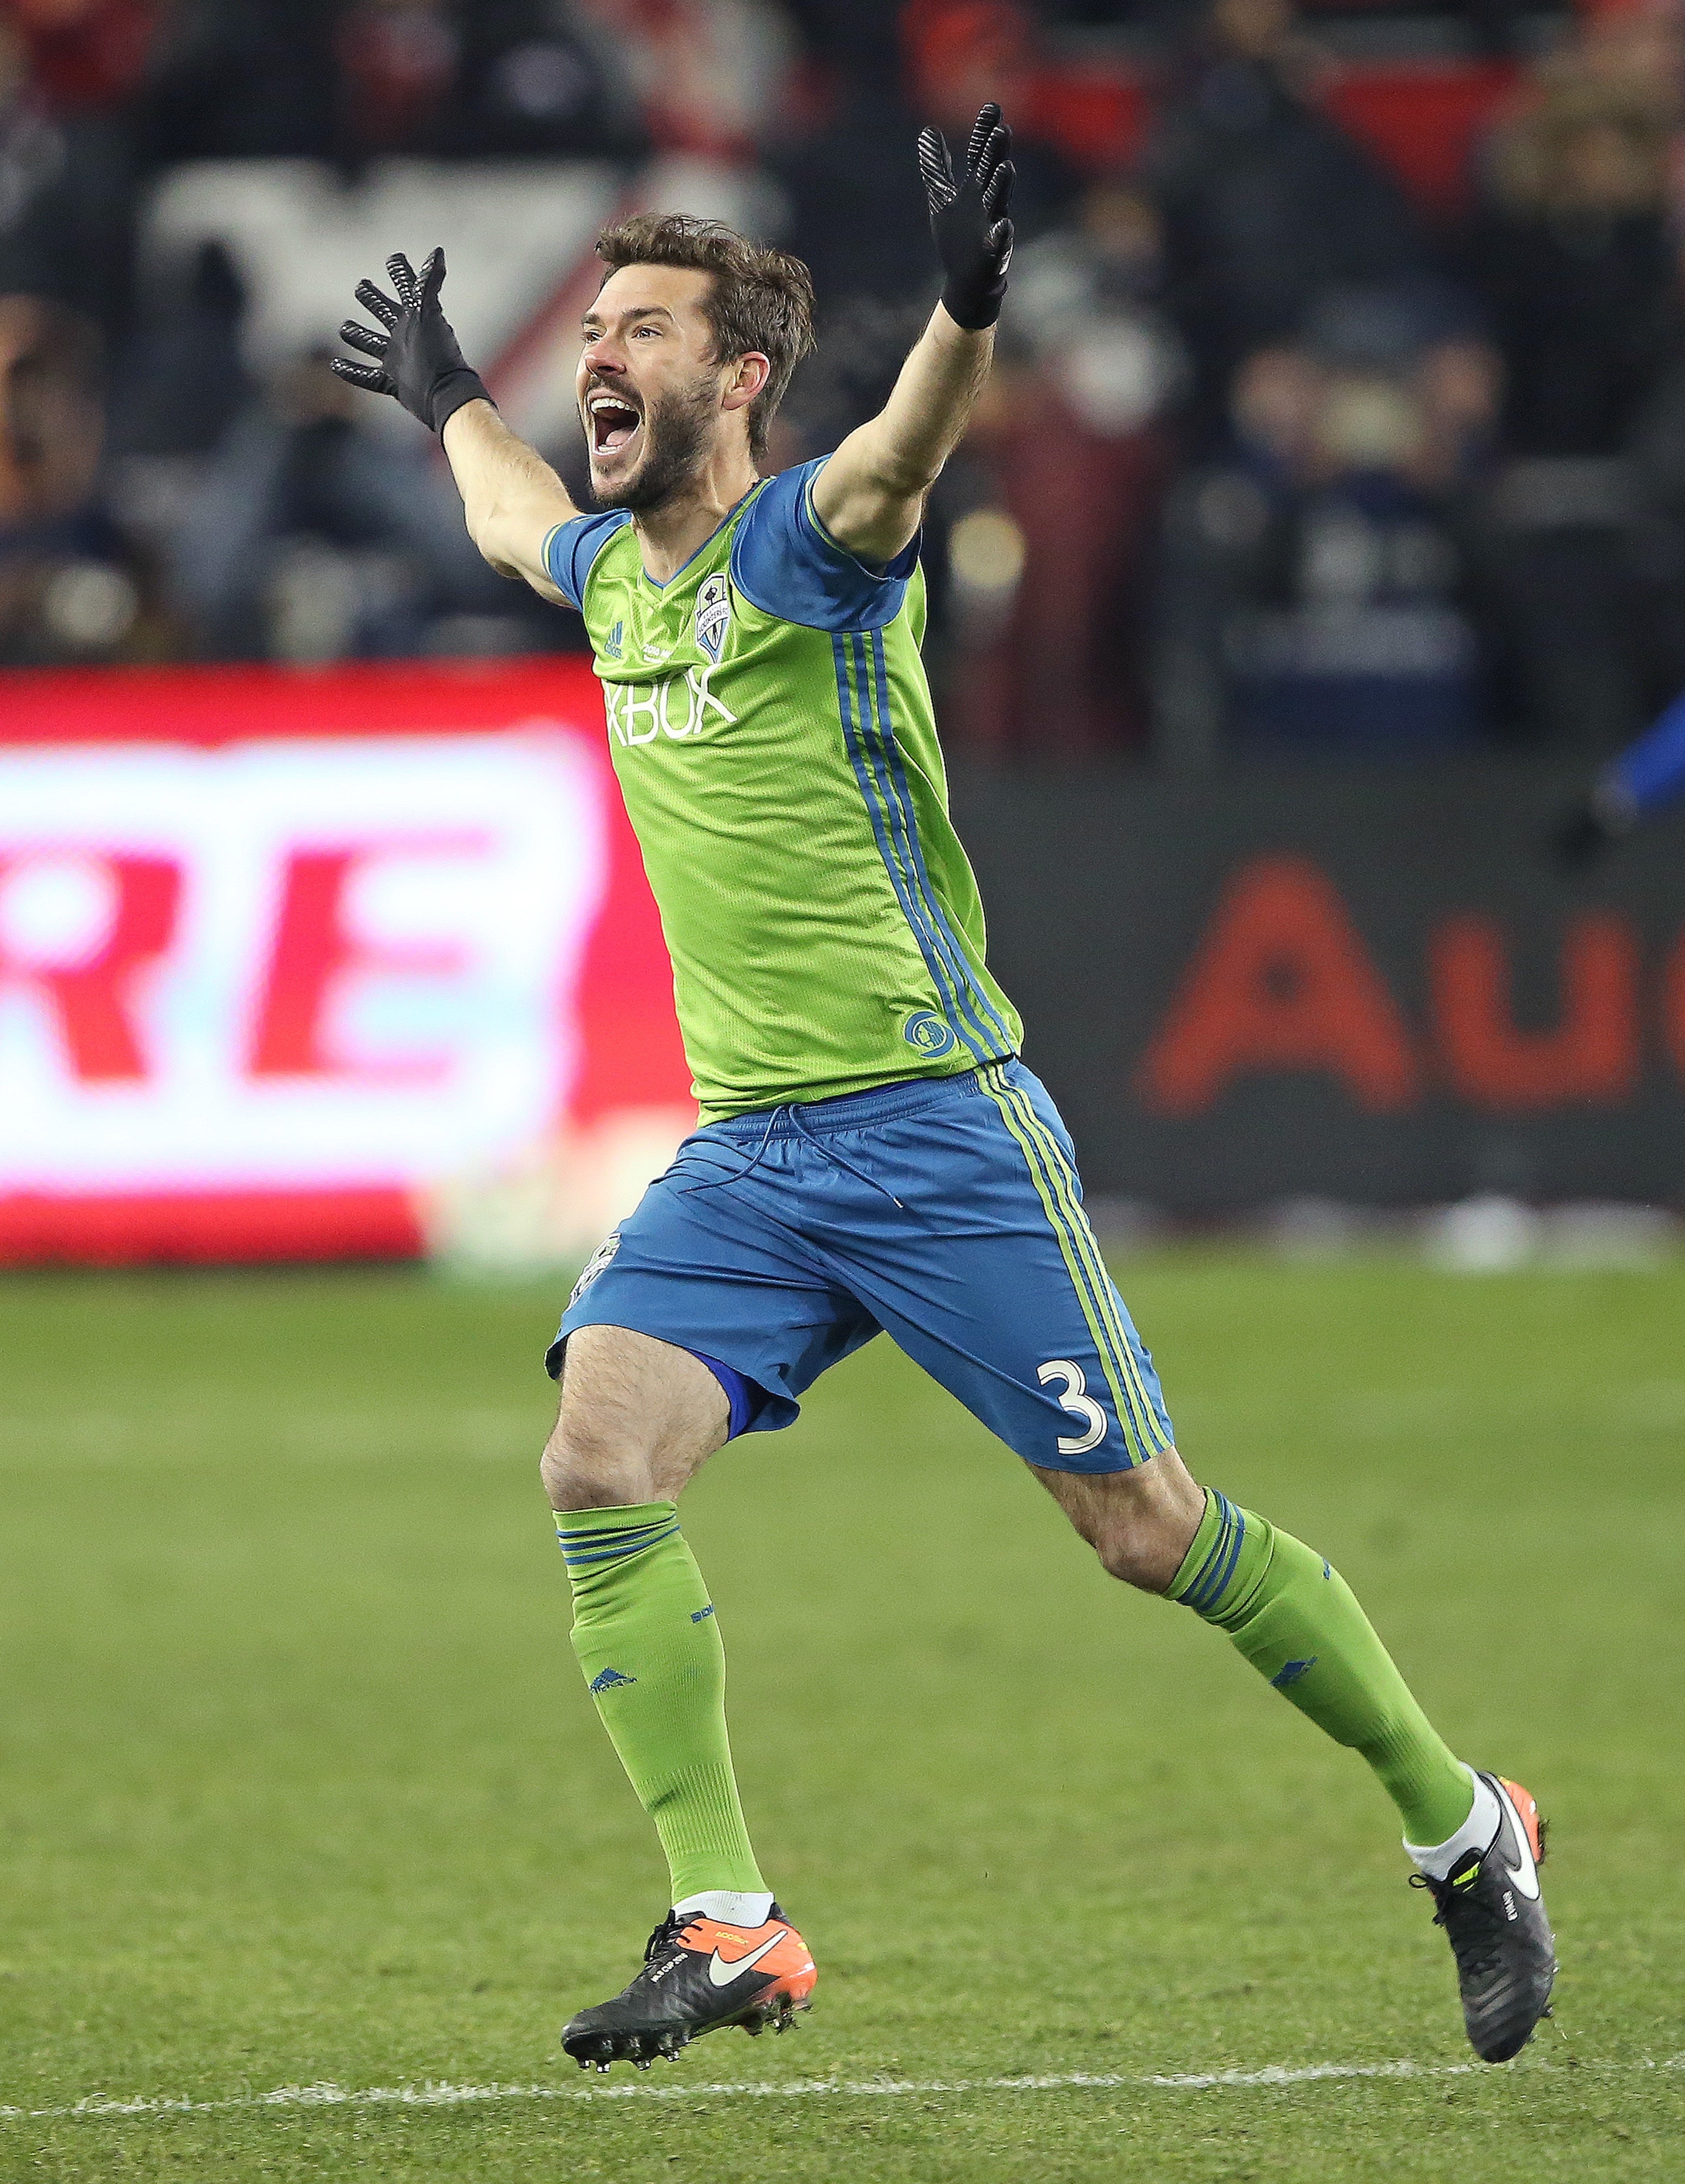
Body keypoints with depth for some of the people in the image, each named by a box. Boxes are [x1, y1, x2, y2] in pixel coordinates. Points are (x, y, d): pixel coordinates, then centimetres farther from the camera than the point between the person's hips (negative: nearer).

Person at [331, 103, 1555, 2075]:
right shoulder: (614, 574, 12)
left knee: (1143, 1525, -4)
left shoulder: (803, 544, -10)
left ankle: (1465, 1835, 13)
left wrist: (966, 313, -55)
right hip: (742, 1157, 7)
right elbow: (513, 516, 39)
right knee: (600, 1467, -15)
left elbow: (896, 462, -35)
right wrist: (446, 402, 55)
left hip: (933, 1131, -7)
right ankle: (726, 1928, -11)